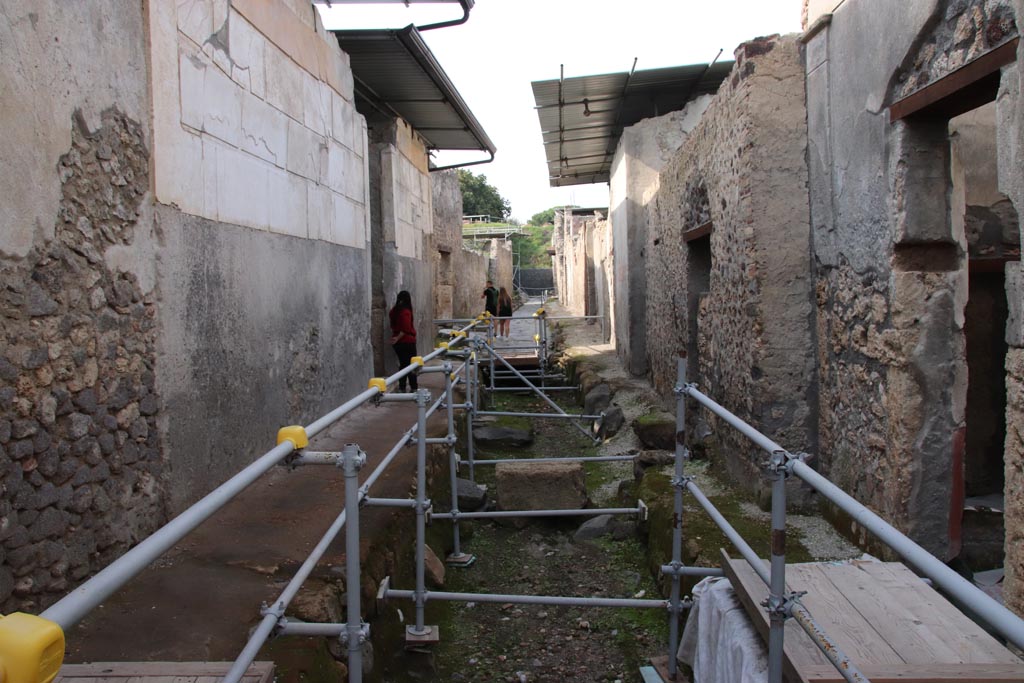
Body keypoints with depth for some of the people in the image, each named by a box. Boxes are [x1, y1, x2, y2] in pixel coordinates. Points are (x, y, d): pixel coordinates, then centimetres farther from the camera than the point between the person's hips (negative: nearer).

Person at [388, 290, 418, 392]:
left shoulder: (394, 310, 5)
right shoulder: (406, 311, -17)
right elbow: (406, 329, -22)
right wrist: (398, 337, -15)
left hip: (398, 341, 7)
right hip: (407, 341, -7)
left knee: (403, 363, 14)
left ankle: (402, 387, 15)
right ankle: (414, 387, 7)